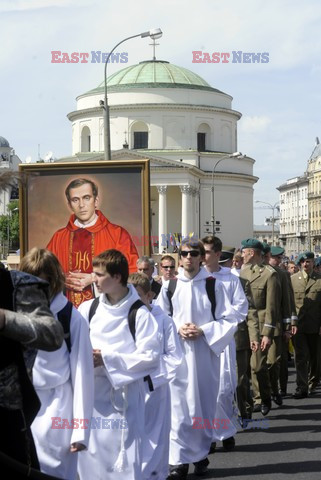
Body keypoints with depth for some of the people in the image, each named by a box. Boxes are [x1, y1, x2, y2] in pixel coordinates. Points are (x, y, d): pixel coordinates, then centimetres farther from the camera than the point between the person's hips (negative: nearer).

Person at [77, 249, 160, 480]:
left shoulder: (139, 314, -10)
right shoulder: (87, 309, 4)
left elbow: (151, 357, -14)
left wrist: (107, 359, -16)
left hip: (124, 395, -4)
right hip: (91, 394, 4)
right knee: (92, 458, 12)